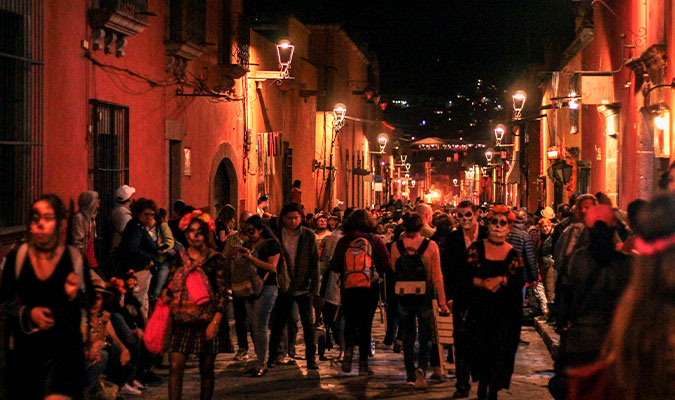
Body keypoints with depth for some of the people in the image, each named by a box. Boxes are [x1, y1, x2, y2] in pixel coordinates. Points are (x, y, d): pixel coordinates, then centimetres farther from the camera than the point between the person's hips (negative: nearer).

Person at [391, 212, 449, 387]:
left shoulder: (396, 246, -3)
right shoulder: (431, 245, -7)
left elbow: (394, 272, 4)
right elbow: (437, 276, -6)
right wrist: (442, 302, -1)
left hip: (404, 298, 2)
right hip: (425, 298, -2)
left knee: (408, 338, 13)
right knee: (425, 337, 8)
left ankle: (411, 376, 15)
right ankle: (421, 368, -15)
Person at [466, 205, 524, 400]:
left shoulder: (513, 254, 6)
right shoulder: (476, 248, 4)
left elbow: (519, 281, -4)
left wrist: (501, 280, -19)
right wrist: (484, 283, -18)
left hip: (505, 312, 1)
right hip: (480, 309, -1)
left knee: (500, 351, -2)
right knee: (480, 348, -4)